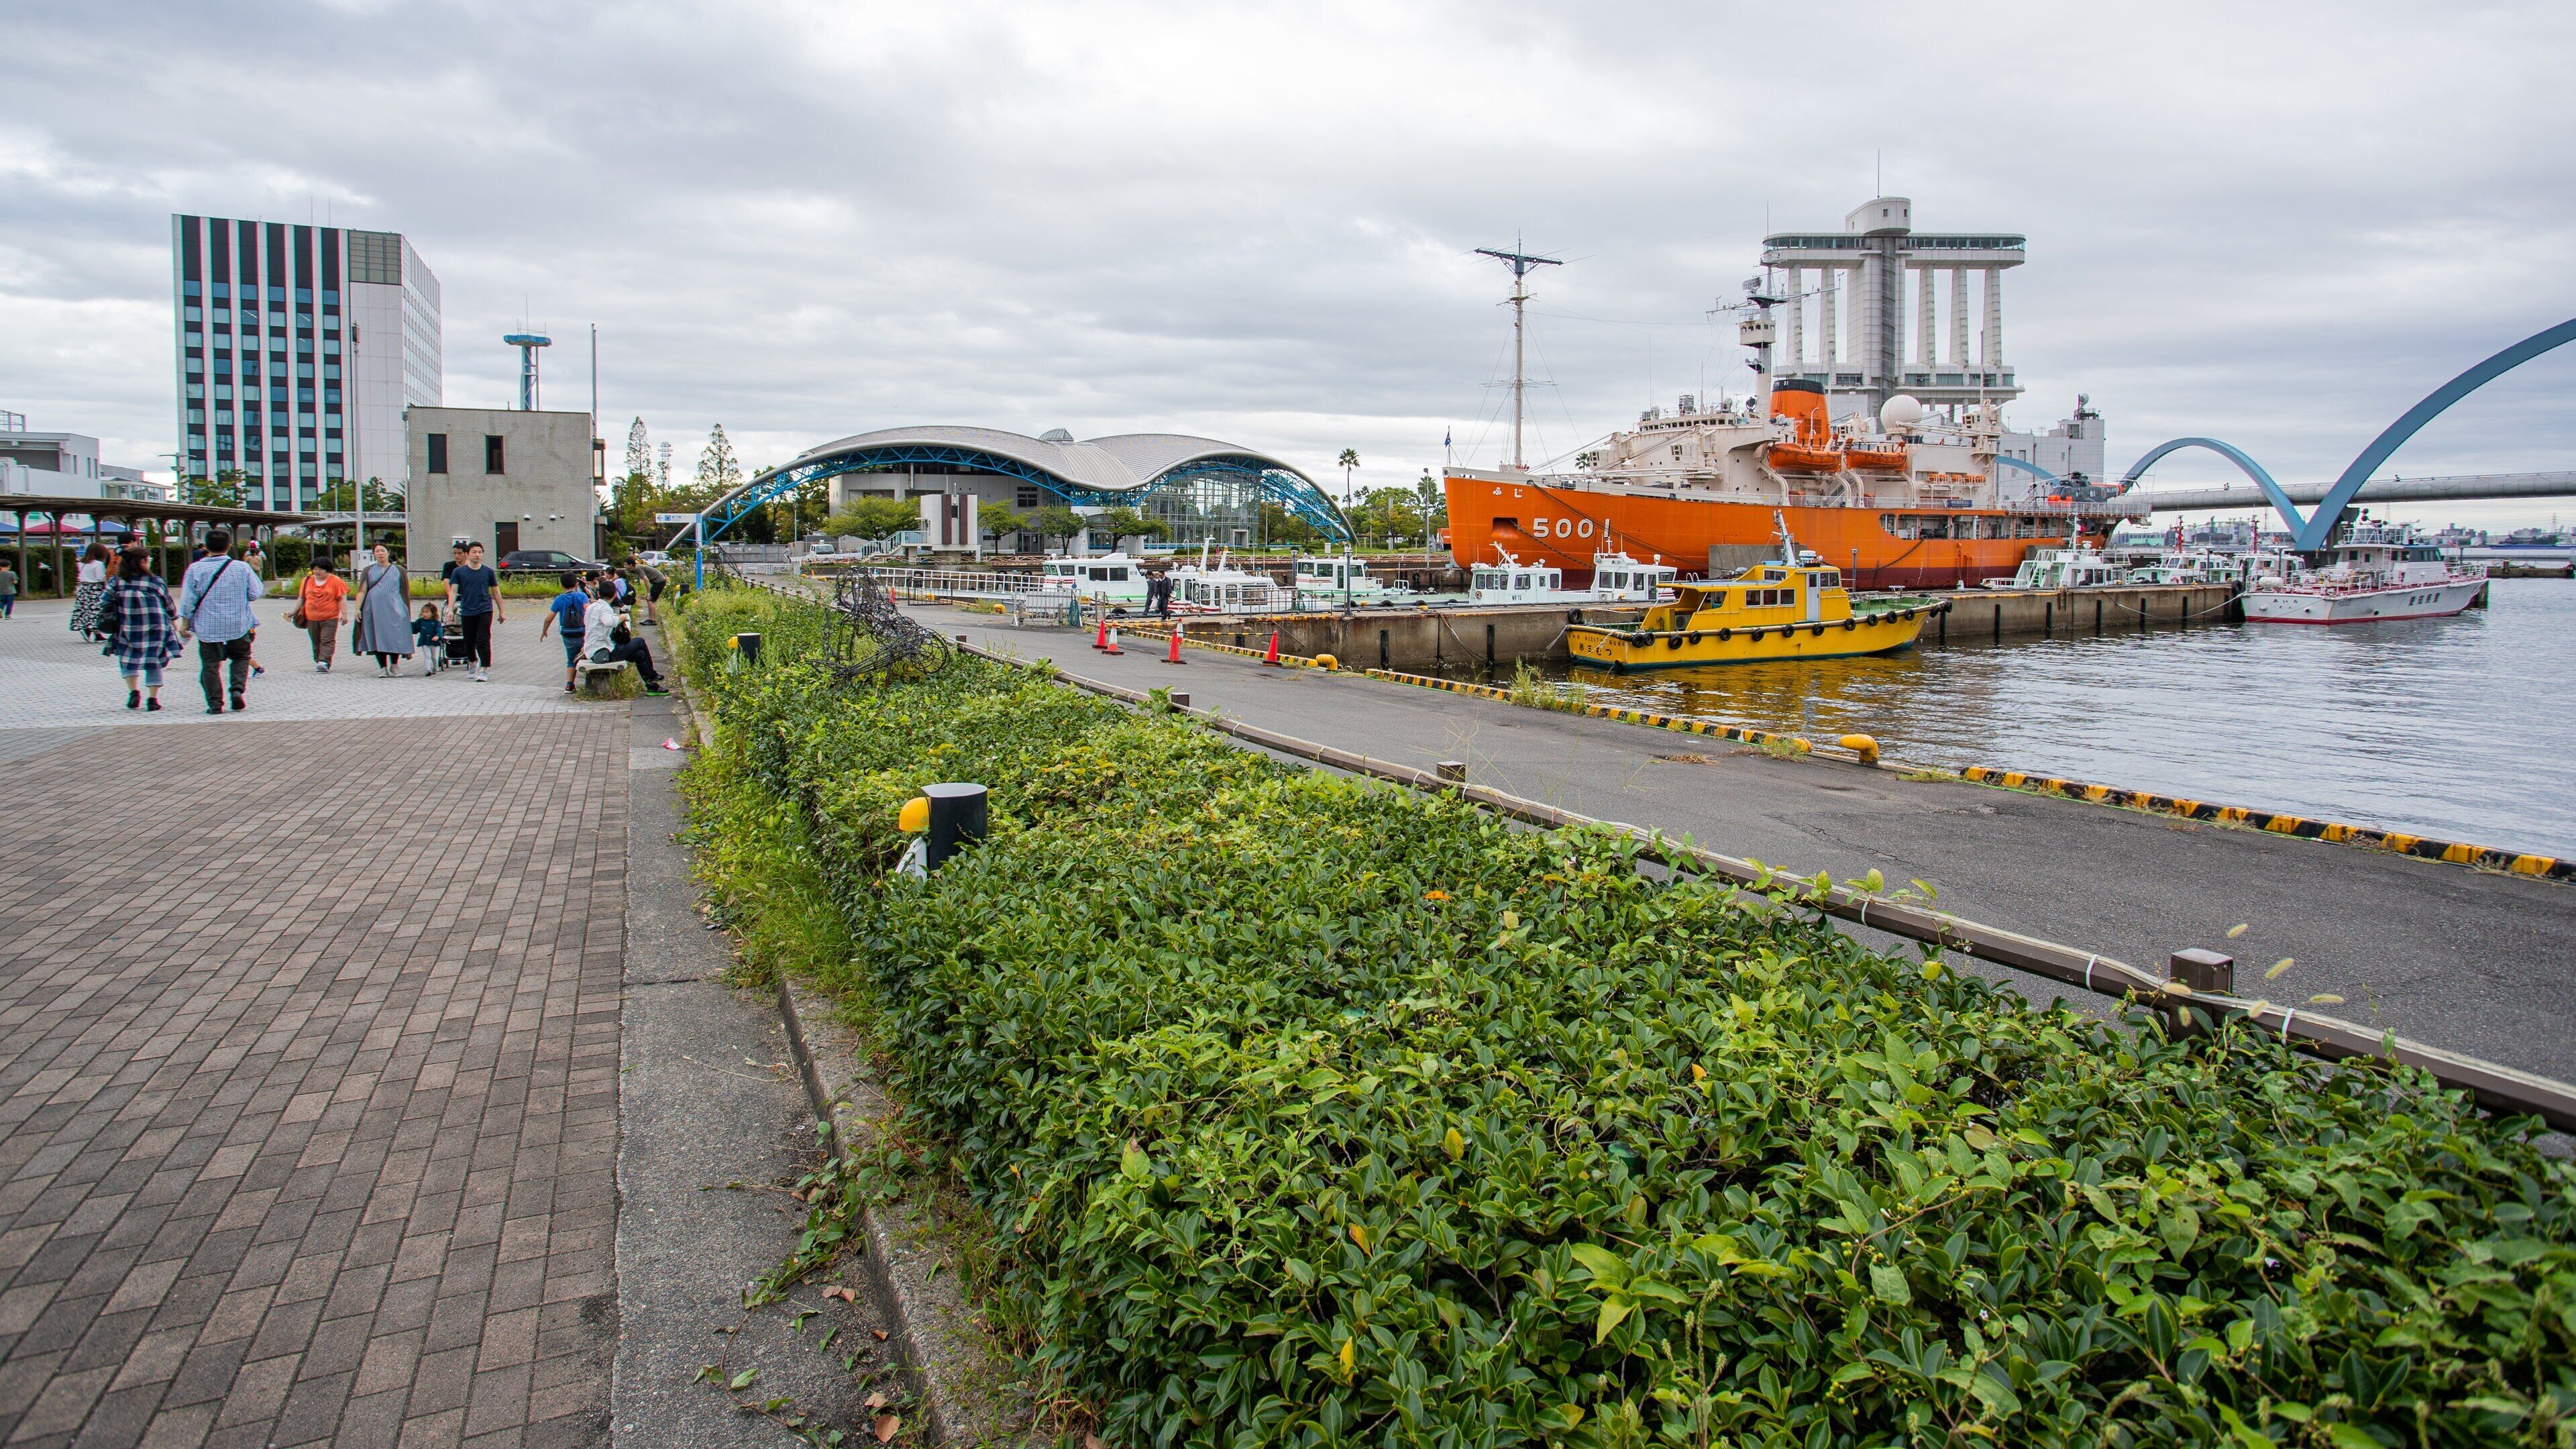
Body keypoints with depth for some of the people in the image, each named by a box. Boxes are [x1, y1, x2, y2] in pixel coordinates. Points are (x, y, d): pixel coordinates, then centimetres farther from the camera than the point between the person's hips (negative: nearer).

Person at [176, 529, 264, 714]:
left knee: (210, 665, 6)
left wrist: (185, 622, 6)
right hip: (238, 625, 1)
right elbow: (255, 593, 0)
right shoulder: (241, 568, -5)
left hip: (208, 627, -1)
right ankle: (238, 689, -4)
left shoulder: (195, 569, -6)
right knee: (240, 657, 19)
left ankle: (215, 704, 3)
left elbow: (188, 600, -4)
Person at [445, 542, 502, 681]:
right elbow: (453, 591, 1)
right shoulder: (459, 572, 4)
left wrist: (501, 612, 14)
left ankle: (484, 670, -12)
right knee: (469, 642, 11)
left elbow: (496, 592, 12)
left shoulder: (488, 572, 5)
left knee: (483, 641, -12)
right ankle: (473, 663, 35)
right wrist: (451, 608, -14)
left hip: (485, 611, -1)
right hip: (467, 611, 1)